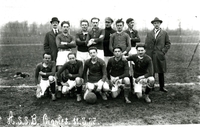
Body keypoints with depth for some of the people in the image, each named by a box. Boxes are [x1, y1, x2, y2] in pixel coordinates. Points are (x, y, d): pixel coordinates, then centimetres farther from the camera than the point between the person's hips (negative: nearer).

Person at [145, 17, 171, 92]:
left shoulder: (164, 33, 8)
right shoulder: (149, 34, 11)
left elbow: (168, 44, 7)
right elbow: (146, 44, 9)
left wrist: (163, 51, -5)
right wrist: (147, 54, -1)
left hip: (160, 55, -1)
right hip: (150, 56, 1)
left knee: (161, 72, 6)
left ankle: (162, 87, 16)